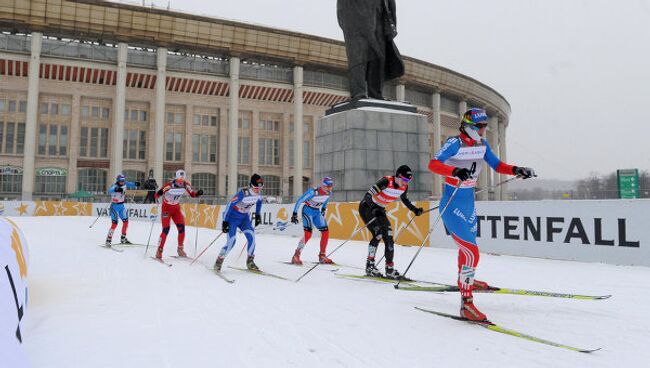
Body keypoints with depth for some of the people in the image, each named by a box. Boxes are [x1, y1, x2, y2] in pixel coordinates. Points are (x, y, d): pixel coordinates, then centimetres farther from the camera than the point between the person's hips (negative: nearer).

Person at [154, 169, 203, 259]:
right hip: (166, 208, -4)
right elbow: (157, 194, -24)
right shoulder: (170, 185, -26)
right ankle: (159, 251, 0)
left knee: (181, 228, -5)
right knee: (166, 230, -12)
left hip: (176, 208, 4)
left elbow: (192, 194, 2)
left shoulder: (186, 185, -12)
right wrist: (158, 194, -47)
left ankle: (180, 249, 13)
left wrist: (198, 193, -18)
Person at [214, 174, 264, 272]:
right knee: (231, 241, -15)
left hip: (245, 217, 6)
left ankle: (250, 262, 2)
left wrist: (257, 214, 20)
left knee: (251, 237, -14)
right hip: (233, 217, -5)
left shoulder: (258, 194, -9)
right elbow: (230, 205, -23)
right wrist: (225, 221, -22)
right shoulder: (243, 193, -29)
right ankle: (219, 261, 6)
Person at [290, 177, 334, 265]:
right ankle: (296, 256, -10)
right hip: (307, 210, -7)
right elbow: (300, 200, -19)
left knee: (326, 232, -1)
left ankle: (322, 256, 13)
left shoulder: (329, 193, -7)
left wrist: (323, 209, 23)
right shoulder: (313, 192, -27)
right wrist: (295, 213, -17)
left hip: (317, 212, 7)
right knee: (308, 233, -20)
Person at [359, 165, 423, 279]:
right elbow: (368, 195, -31)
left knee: (389, 237, 0)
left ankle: (390, 269, 8)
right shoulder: (386, 181, -28)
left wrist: (415, 210, 4)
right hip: (367, 207, -7)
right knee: (378, 234, -20)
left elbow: (405, 200, 15)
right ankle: (369, 266, -9)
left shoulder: (404, 187, -7)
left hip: (379, 210, 7)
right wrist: (374, 209, -45)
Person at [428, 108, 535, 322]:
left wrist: (516, 170, -5)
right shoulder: (455, 143, -18)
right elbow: (433, 164, -29)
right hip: (452, 206, -8)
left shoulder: (482, 144, 4)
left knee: (467, 244, 27)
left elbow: (497, 165, 12)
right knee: (472, 252, -15)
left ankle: (465, 279, 52)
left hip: (469, 203, 8)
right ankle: (466, 304, -7)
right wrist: (456, 172, -44)